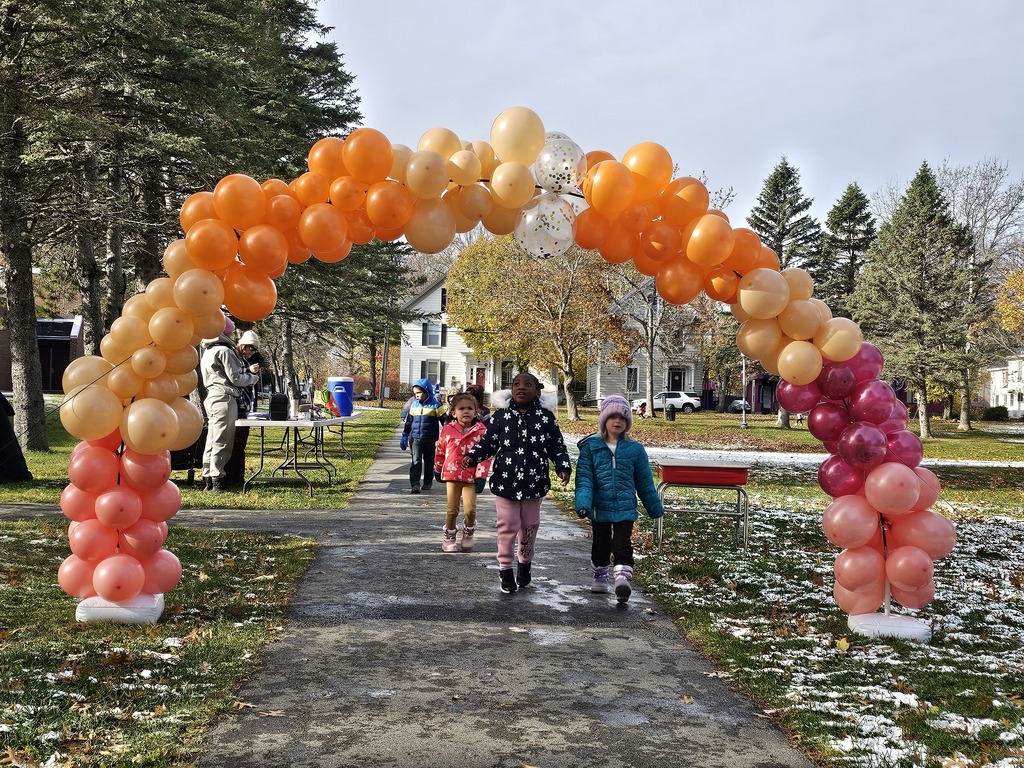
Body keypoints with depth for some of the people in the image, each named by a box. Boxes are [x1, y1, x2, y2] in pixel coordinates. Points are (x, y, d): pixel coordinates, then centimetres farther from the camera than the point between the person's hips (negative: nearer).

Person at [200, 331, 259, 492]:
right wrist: (254, 377, 7)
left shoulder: (208, 352, 18)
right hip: (224, 398, -9)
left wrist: (248, 370, 14)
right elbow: (235, 378, -10)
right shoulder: (224, 351, -11)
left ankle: (208, 479, 12)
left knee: (212, 441, 10)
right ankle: (218, 481, -7)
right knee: (222, 442, -7)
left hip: (212, 398, 9)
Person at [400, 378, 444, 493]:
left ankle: (427, 483, 25)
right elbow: (409, 422, 16)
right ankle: (415, 485, -12)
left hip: (430, 440, -2)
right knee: (416, 461, -9)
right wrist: (404, 436, 16)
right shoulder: (414, 405, 8)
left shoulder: (435, 405, -5)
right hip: (416, 438, 2)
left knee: (429, 462, 11)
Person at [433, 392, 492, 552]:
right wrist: (438, 470, 23)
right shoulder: (447, 430, 0)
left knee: (470, 509, -8)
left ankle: (468, 535, 18)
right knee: (452, 510, 6)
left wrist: (481, 476, -11)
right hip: (452, 475, 1)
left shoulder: (481, 431, -4)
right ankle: (449, 538, 22)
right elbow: (440, 451, 14)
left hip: (471, 477, -1)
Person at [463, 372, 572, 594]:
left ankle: (525, 564, 35)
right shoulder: (500, 415, -3)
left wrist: (563, 467, -12)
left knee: (530, 526, 15)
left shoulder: (545, 417, -2)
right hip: (505, 481, -1)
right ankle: (505, 569, 15)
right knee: (508, 526, 2)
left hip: (534, 482, 1)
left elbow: (557, 447, 3)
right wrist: (472, 457, -12)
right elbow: (488, 443, 4)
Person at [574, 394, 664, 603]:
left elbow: (645, 482, 9)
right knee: (601, 545, 14)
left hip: (625, 508, -1)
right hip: (599, 507, 1)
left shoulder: (635, 449, 1)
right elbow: (584, 477, -8)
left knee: (622, 545, -9)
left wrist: (656, 508, 14)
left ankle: (623, 579, -13)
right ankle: (600, 577, 33)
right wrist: (583, 502, -22)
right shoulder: (590, 446, -2)